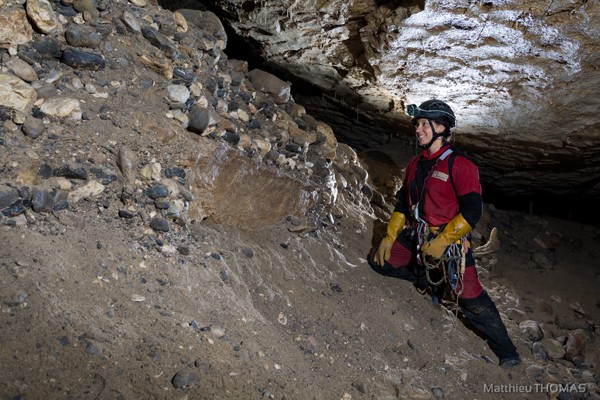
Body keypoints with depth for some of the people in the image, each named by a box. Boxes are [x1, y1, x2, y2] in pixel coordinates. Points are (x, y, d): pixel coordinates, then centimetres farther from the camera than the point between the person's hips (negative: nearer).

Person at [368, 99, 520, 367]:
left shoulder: (459, 165, -13)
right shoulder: (416, 164, 10)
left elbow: (473, 211, -19)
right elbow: (403, 203, 17)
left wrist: (441, 242, -22)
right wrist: (389, 237, 11)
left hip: (449, 241, -7)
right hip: (416, 237, 7)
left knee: (470, 297, -11)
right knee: (378, 260, 3)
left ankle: (506, 352, 7)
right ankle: (430, 280, 18)